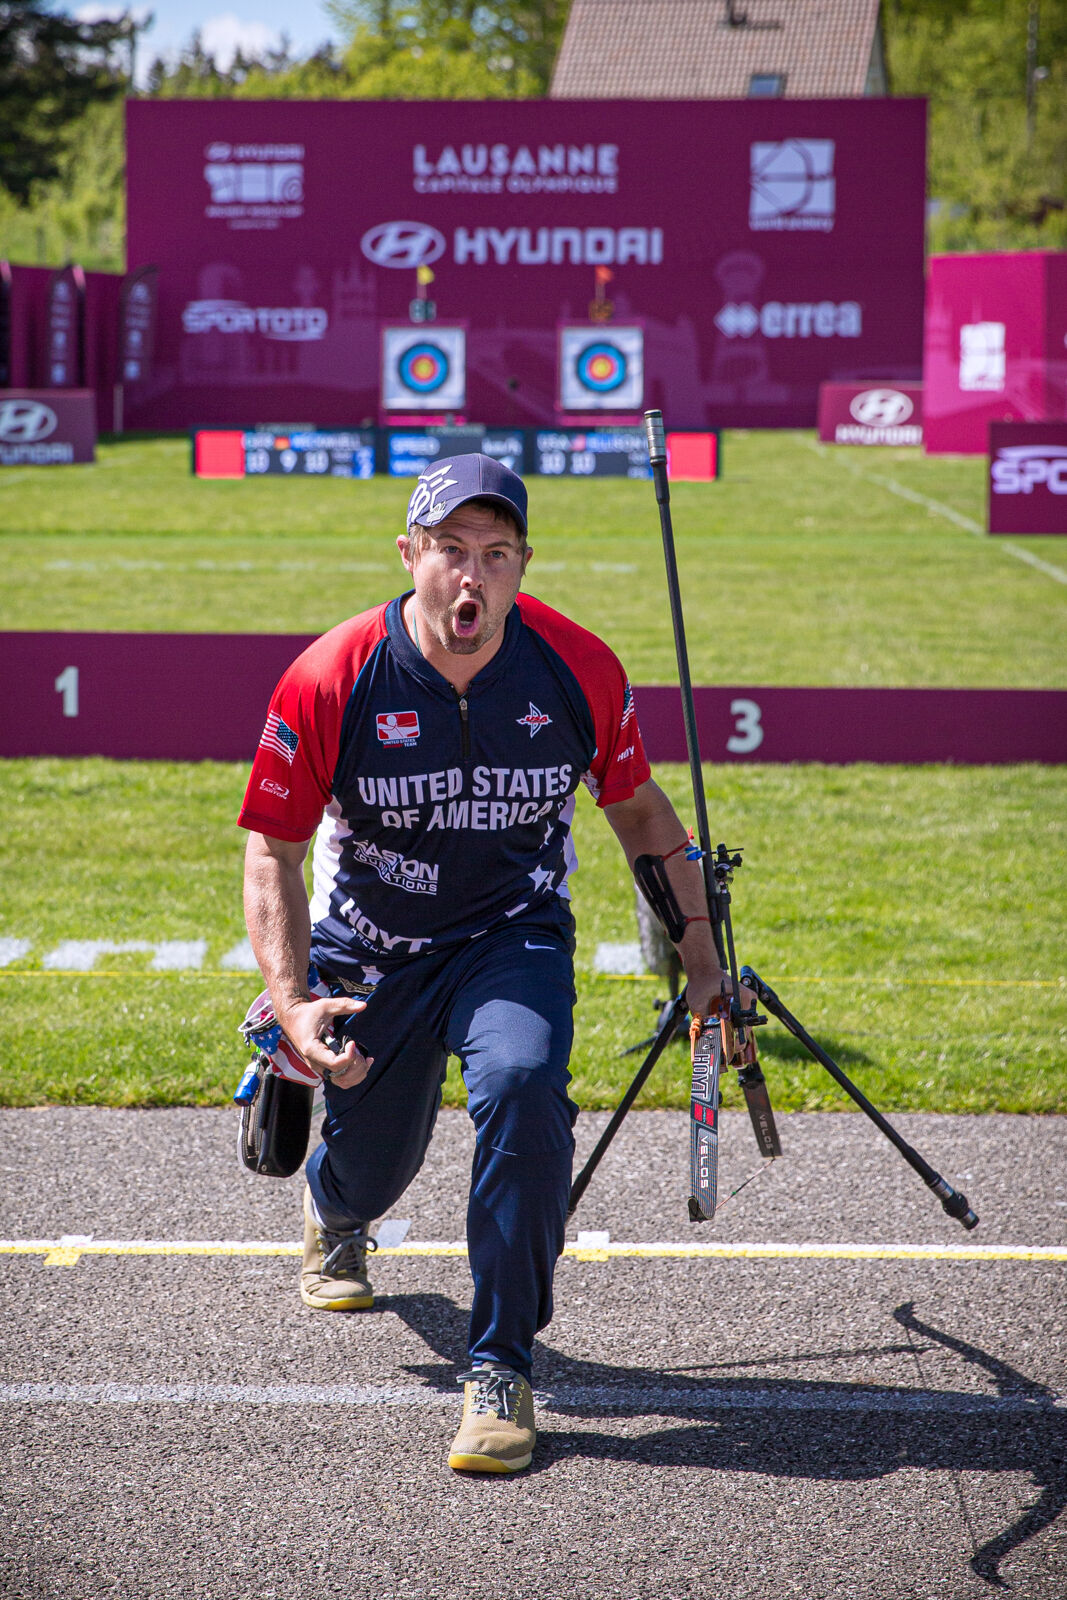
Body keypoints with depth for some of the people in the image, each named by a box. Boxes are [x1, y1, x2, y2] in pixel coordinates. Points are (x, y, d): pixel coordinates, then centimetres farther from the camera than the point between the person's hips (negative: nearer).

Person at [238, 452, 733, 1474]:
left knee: (521, 1083, -30)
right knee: (373, 1158, 13)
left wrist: (701, 958, 0)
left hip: (514, 937, 0)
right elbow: (273, 853, -11)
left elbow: (637, 809, 2)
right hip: (368, 951, 1)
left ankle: (501, 1368, -18)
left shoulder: (579, 671, -16)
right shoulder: (329, 683, -21)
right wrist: (291, 1001, -25)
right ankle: (334, 1212, 57)